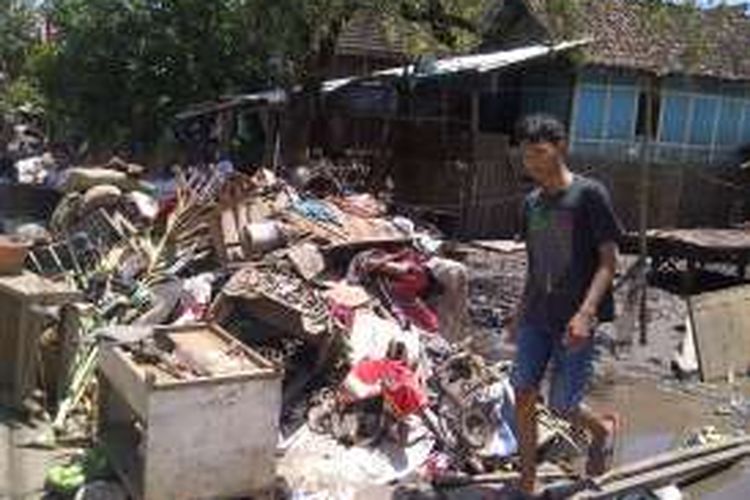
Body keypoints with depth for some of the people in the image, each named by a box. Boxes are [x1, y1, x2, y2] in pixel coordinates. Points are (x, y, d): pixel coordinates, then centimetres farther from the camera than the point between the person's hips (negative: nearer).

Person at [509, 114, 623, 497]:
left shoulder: (589, 194, -9)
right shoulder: (531, 203, 9)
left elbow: (608, 260, -12)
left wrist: (586, 312, -23)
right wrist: (520, 315, 19)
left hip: (575, 321, -5)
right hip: (536, 317, 6)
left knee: (561, 405, -1)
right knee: (523, 396, 3)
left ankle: (603, 428, 34)